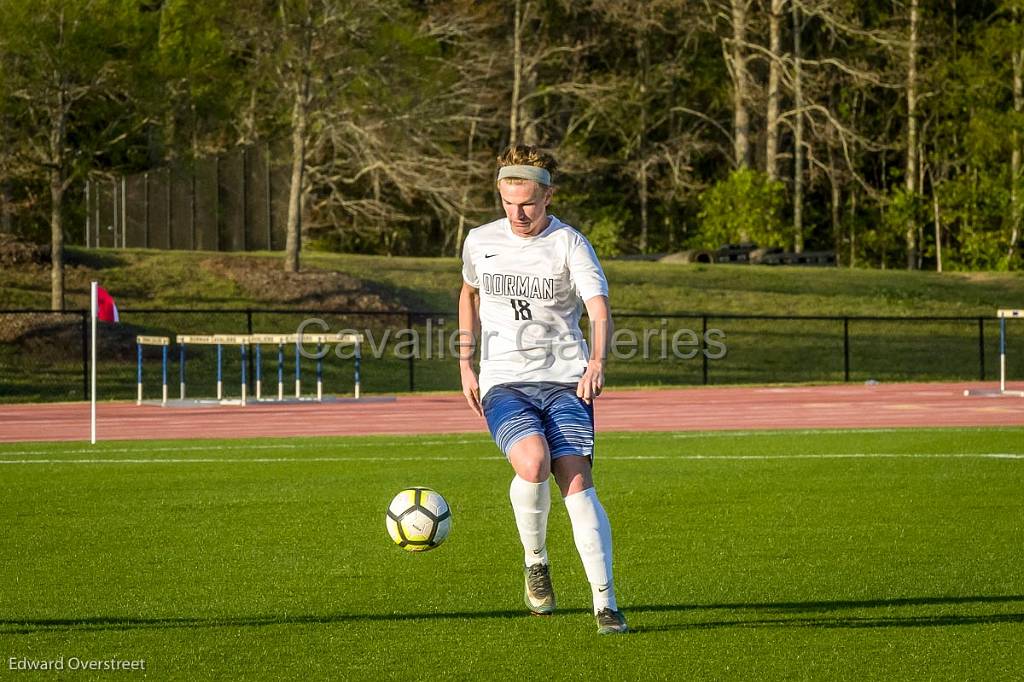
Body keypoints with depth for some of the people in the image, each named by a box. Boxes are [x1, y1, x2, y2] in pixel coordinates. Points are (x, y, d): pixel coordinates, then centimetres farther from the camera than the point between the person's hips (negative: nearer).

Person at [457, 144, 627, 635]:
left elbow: (599, 309, -16)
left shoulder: (570, 244, -3)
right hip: (504, 383, 1)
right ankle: (535, 561, -1)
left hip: (565, 382, -1)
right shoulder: (480, 242, 8)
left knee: (577, 482, -17)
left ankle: (605, 606, -13)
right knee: (533, 463, -27)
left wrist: (597, 363, -36)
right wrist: (466, 365, 21)